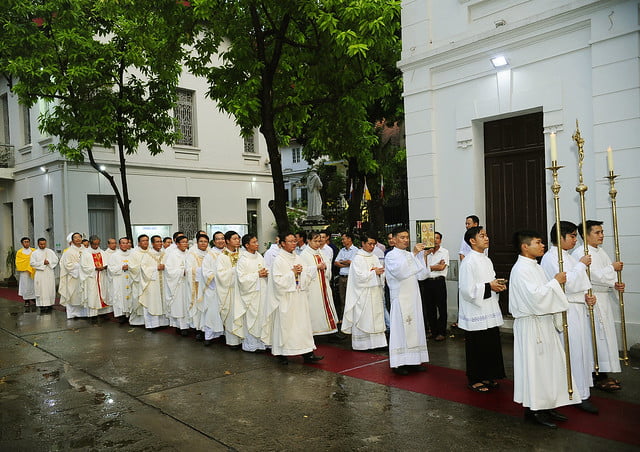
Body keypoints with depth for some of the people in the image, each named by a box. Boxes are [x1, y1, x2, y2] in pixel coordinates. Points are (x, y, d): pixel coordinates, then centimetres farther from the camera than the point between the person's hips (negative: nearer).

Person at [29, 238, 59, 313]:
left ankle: (49, 305, 10)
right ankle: (42, 306, -3)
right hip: (40, 274, -2)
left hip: (49, 274, 2)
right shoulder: (34, 253, 5)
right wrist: (42, 263, -11)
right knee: (41, 290, -5)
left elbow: (56, 260, 6)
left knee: (50, 290, 2)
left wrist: (49, 262, -11)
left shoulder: (50, 252, 10)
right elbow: (32, 263, -3)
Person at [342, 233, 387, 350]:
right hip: (363, 294, -6)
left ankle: (377, 341, 10)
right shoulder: (358, 259, -7)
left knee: (377, 317, 5)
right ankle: (362, 344, 4)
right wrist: (374, 273, -14)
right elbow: (360, 276, -14)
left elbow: (382, 273, 12)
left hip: (376, 293, 6)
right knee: (363, 318, -3)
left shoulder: (375, 258, 13)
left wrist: (379, 272, -10)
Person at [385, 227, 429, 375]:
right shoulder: (391, 256, -5)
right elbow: (400, 271, -25)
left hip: (414, 296, 7)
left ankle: (412, 361, 17)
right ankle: (398, 363, 2)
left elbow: (422, 275, 8)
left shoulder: (410, 256, 16)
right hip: (400, 298, -7)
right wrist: (413, 254, -26)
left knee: (415, 328, 8)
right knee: (400, 328, -5)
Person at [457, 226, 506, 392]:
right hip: (475, 313, -8)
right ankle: (475, 380, 15)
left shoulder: (486, 260, 12)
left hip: (489, 312, 9)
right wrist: (489, 287, -18)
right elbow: (467, 290, -21)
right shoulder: (468, 262, -16)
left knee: (491, 345, 14)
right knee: (476, 348, 2)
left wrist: (498, 286, 3)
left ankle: (487, 377, 28)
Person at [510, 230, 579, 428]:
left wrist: (558, 282, 6)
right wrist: (555, 281, -15)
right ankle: (532, 410, 10)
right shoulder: (521, 269, -17)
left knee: (549, 363, 14)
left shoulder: (536, 267, 14)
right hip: (530, 324, -10)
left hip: (544, 323, 10)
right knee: (534, 365, -2)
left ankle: (546, 406, 25)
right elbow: (534, 295, -25)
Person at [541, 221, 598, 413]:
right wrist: (581, 265, -11)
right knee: (574, 352, -5)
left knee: (582, 348, 13)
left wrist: (587, 296, 2)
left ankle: (581, 390, 25)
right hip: (565, 311, -9)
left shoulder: (569, 257, 16)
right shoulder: (550, 257, -14)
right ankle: (580, 395, 4)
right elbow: (567, 284, -22)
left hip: (579, 309, 9)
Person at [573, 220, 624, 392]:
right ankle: (599, 377, 2)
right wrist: (612, 268, -11)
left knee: (605, 335, 12)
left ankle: (604, 374, 22)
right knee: (597, 337, -6)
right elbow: (593, 276, -21)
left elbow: (608, 275, 13)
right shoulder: (580, 253, -14)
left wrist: (616, 284, -7)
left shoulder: (601, 252, 14)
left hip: (604, 300, 9)